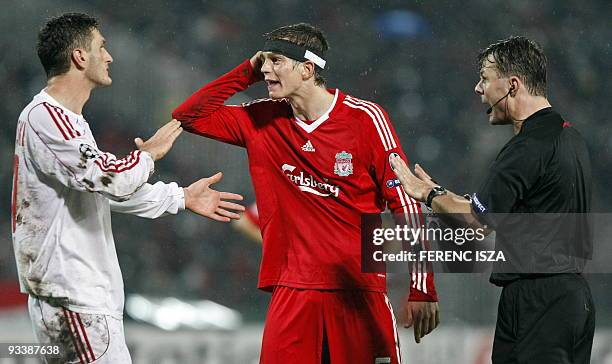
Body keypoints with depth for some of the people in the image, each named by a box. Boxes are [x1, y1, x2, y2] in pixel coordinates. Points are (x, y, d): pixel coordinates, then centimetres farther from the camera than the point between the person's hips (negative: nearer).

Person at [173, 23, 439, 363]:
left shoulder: (364, 117, -4)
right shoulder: (261, 121, 9)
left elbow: (405, 203, -4)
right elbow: (189, 116, 14)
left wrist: (421, 287, -8)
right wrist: (246, 73, 5)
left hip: (360, 290, -3)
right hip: (292, 293, 3)